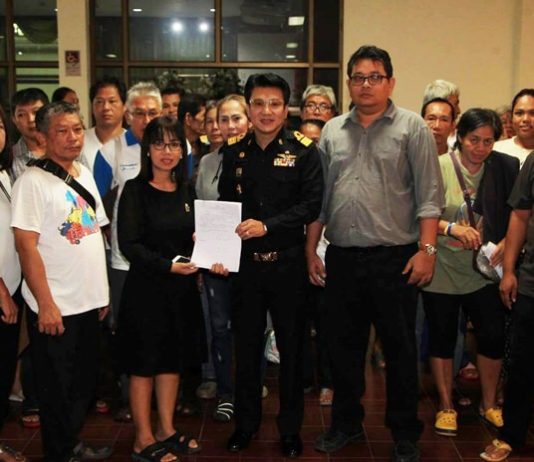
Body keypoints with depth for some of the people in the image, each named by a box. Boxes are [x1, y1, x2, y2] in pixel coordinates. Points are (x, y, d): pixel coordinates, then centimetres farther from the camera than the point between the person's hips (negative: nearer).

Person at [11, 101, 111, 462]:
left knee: (85, 382, 19)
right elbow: (26, 245, -16)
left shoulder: (85, 174, 9)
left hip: (89, 302, 7)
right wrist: (46, 304, -18)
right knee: (58, 389, 7)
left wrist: (103, 291, 13)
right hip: (55, 308, -7)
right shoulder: (33, 181, -12)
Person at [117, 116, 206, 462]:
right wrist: (167, 265, -24)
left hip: (182, 287, 6)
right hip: (146, 287, -5)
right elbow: (129, 244, -15)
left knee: (173, 359, 14)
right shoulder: (135, 190, -8)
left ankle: (166, 430, 30)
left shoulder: (186, 191, 8)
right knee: (144, 363, 5)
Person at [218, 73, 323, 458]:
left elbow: (312, 205, -12)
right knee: (246, 346, 13)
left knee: (291, 347, 9)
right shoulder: (234, 151, 5)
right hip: (244, 262, 3)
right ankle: (246, 423, 31)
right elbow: (224, 203, 9)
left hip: (288, 263, -2)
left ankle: (291, 428, 26)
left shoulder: (304, 151, -5)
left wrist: (266, 225, -21)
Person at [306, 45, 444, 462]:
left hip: (394, 259, -4)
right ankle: (346, 423, 31)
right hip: (341, 258, 4)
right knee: (343, 347, 13)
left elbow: (429, 195, -5)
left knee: (400, 350, 6)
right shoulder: (332, 131, 12)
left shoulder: (412, 127, 0)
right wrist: (311, 249, 10)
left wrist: (427, 248, -13)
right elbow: (319, 195, 13)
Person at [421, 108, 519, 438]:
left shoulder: (506, 168, -2)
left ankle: (489, 404, 29)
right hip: (442, 270, -2)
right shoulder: (438, 167, -10)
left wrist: (505, 244, -13)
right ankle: (446, 406, 28)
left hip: (483, 271, 2)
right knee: (442, 337, 9)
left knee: (493, 336, 5)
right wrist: (451, 228, -23)